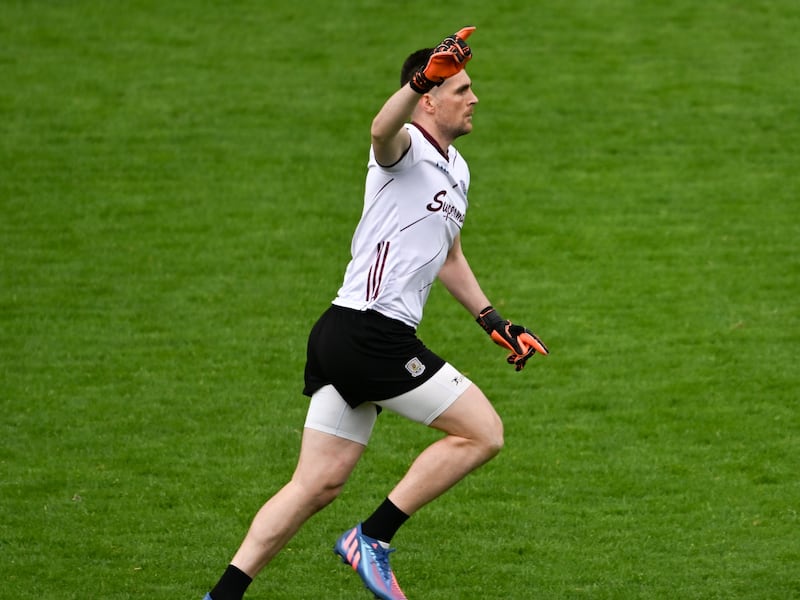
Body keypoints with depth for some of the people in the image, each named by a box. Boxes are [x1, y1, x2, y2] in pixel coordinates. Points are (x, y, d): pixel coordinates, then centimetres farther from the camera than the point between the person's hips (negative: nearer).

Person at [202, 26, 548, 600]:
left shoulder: (456, 170, 22)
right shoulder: (407, 148, -8)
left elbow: (447, 256, 37)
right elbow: (383, 130, -35)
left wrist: (494, 321, 33)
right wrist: (420, 79, -52)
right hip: (372, 332, -10)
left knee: (318, 485, 7)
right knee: (483, 432, -6)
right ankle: (372, 539, -2)